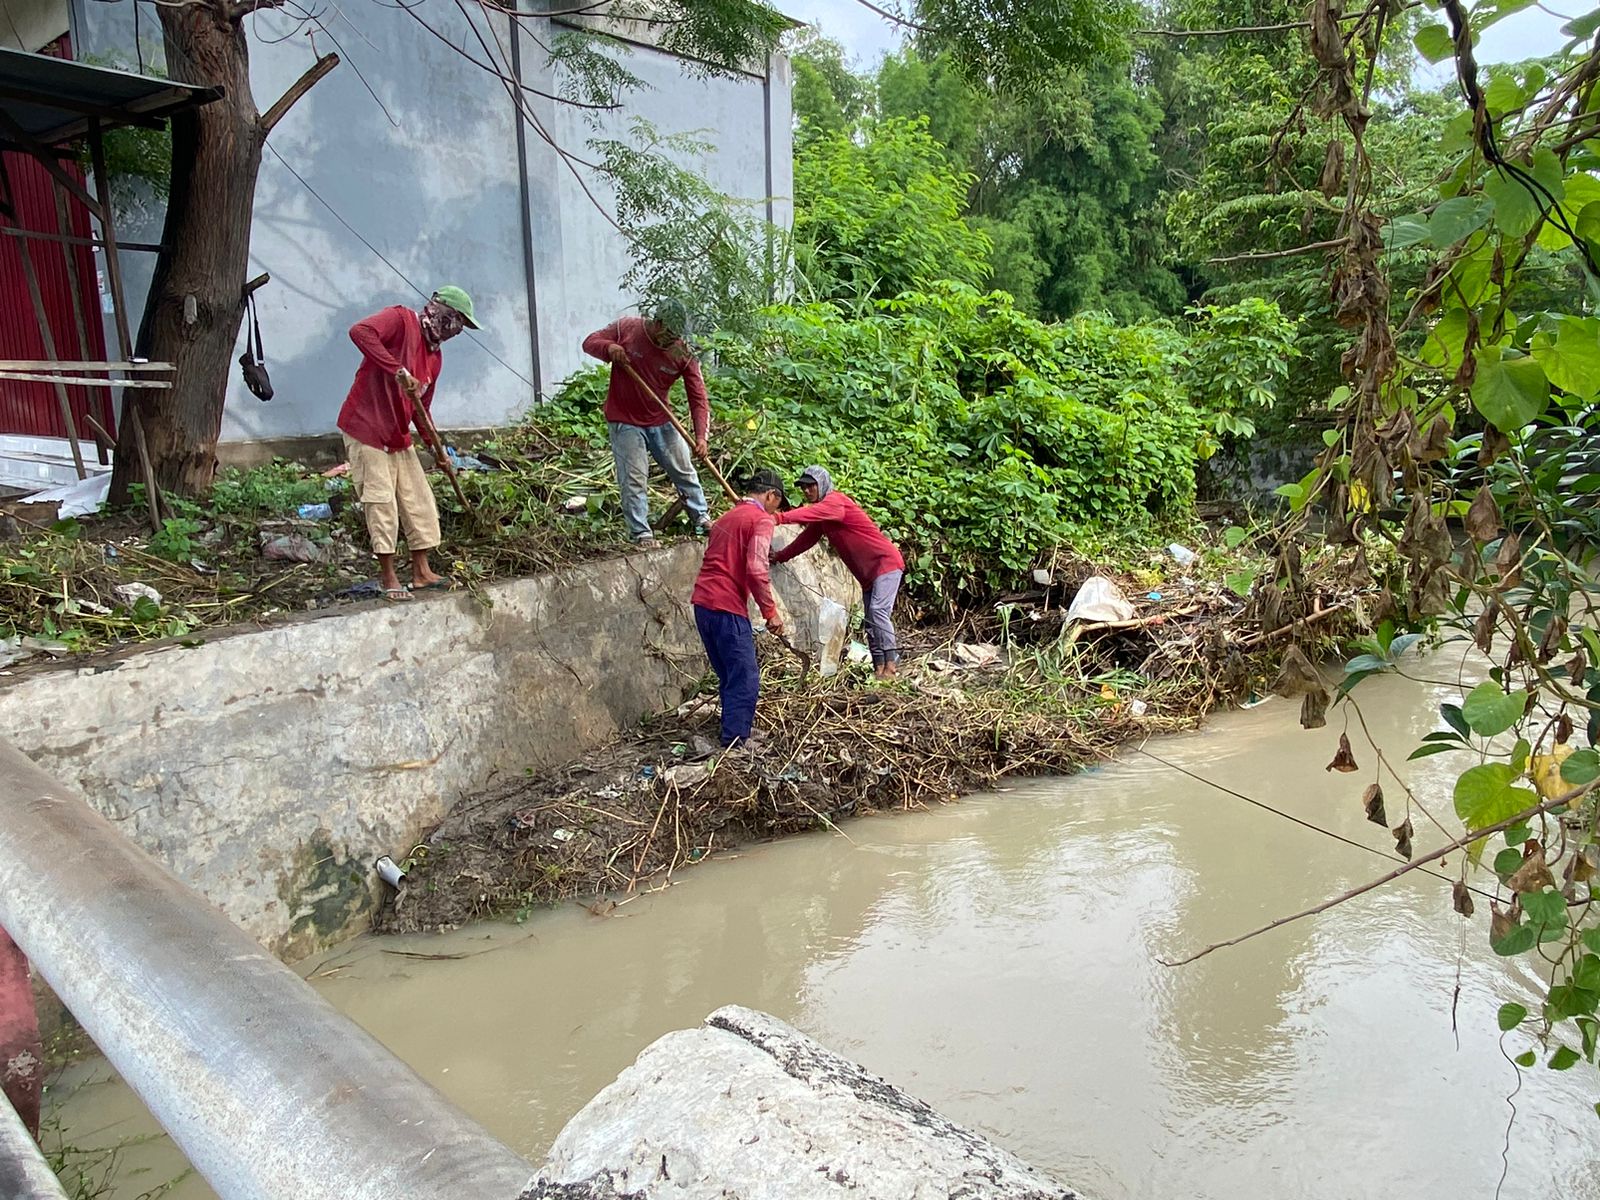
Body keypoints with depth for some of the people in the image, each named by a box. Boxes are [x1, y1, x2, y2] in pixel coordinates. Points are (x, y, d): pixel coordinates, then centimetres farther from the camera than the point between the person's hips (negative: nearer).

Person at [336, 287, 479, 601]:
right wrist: (398, 371, -36)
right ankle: (389, 579, 3)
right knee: (381, 504, -6)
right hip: (366, 429, -9)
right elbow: (359, 331, -31)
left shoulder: (434, 356, 12)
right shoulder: (401, 319, -12)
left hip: (399, 437, 9)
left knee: (419, 500, 8)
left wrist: (435, 446, 13)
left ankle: (421, 572, 18)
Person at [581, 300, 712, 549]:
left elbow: (698, 398, -12)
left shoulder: (683, 353, -12)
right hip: (625, 422, -2)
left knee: (685, 471, 12)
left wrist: (701, 435, -23)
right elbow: (589, 342, -3)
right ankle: (641, 533, 7)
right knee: (633, 480, -4)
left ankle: (703, 520, 28)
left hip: (661, 421, 3)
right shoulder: (626, 328, -14)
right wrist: (609, 348, -26)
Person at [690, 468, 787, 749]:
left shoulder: (727, 517, 23)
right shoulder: (761, 519, -5)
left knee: (730, 678, 17)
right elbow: (756, 570, -17)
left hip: (703, 603, 9)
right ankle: (734, 744, -5)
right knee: (746, 681, -4)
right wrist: (771, 612, -9)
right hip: (728, 608, -9)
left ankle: (732, 735, 24)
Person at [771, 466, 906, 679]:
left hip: (886, 562, -10)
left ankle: (891, 665, -23)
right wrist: (779, 557, 8)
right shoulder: (821, 512, 13)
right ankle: (879, 669, 7)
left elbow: (812, 513, -37)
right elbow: (806, 539, 17)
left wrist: (779, 518, -49)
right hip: (867, 572, 10)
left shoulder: (835, 501, -17)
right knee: (871, 620, 6)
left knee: (879, 610, -22)